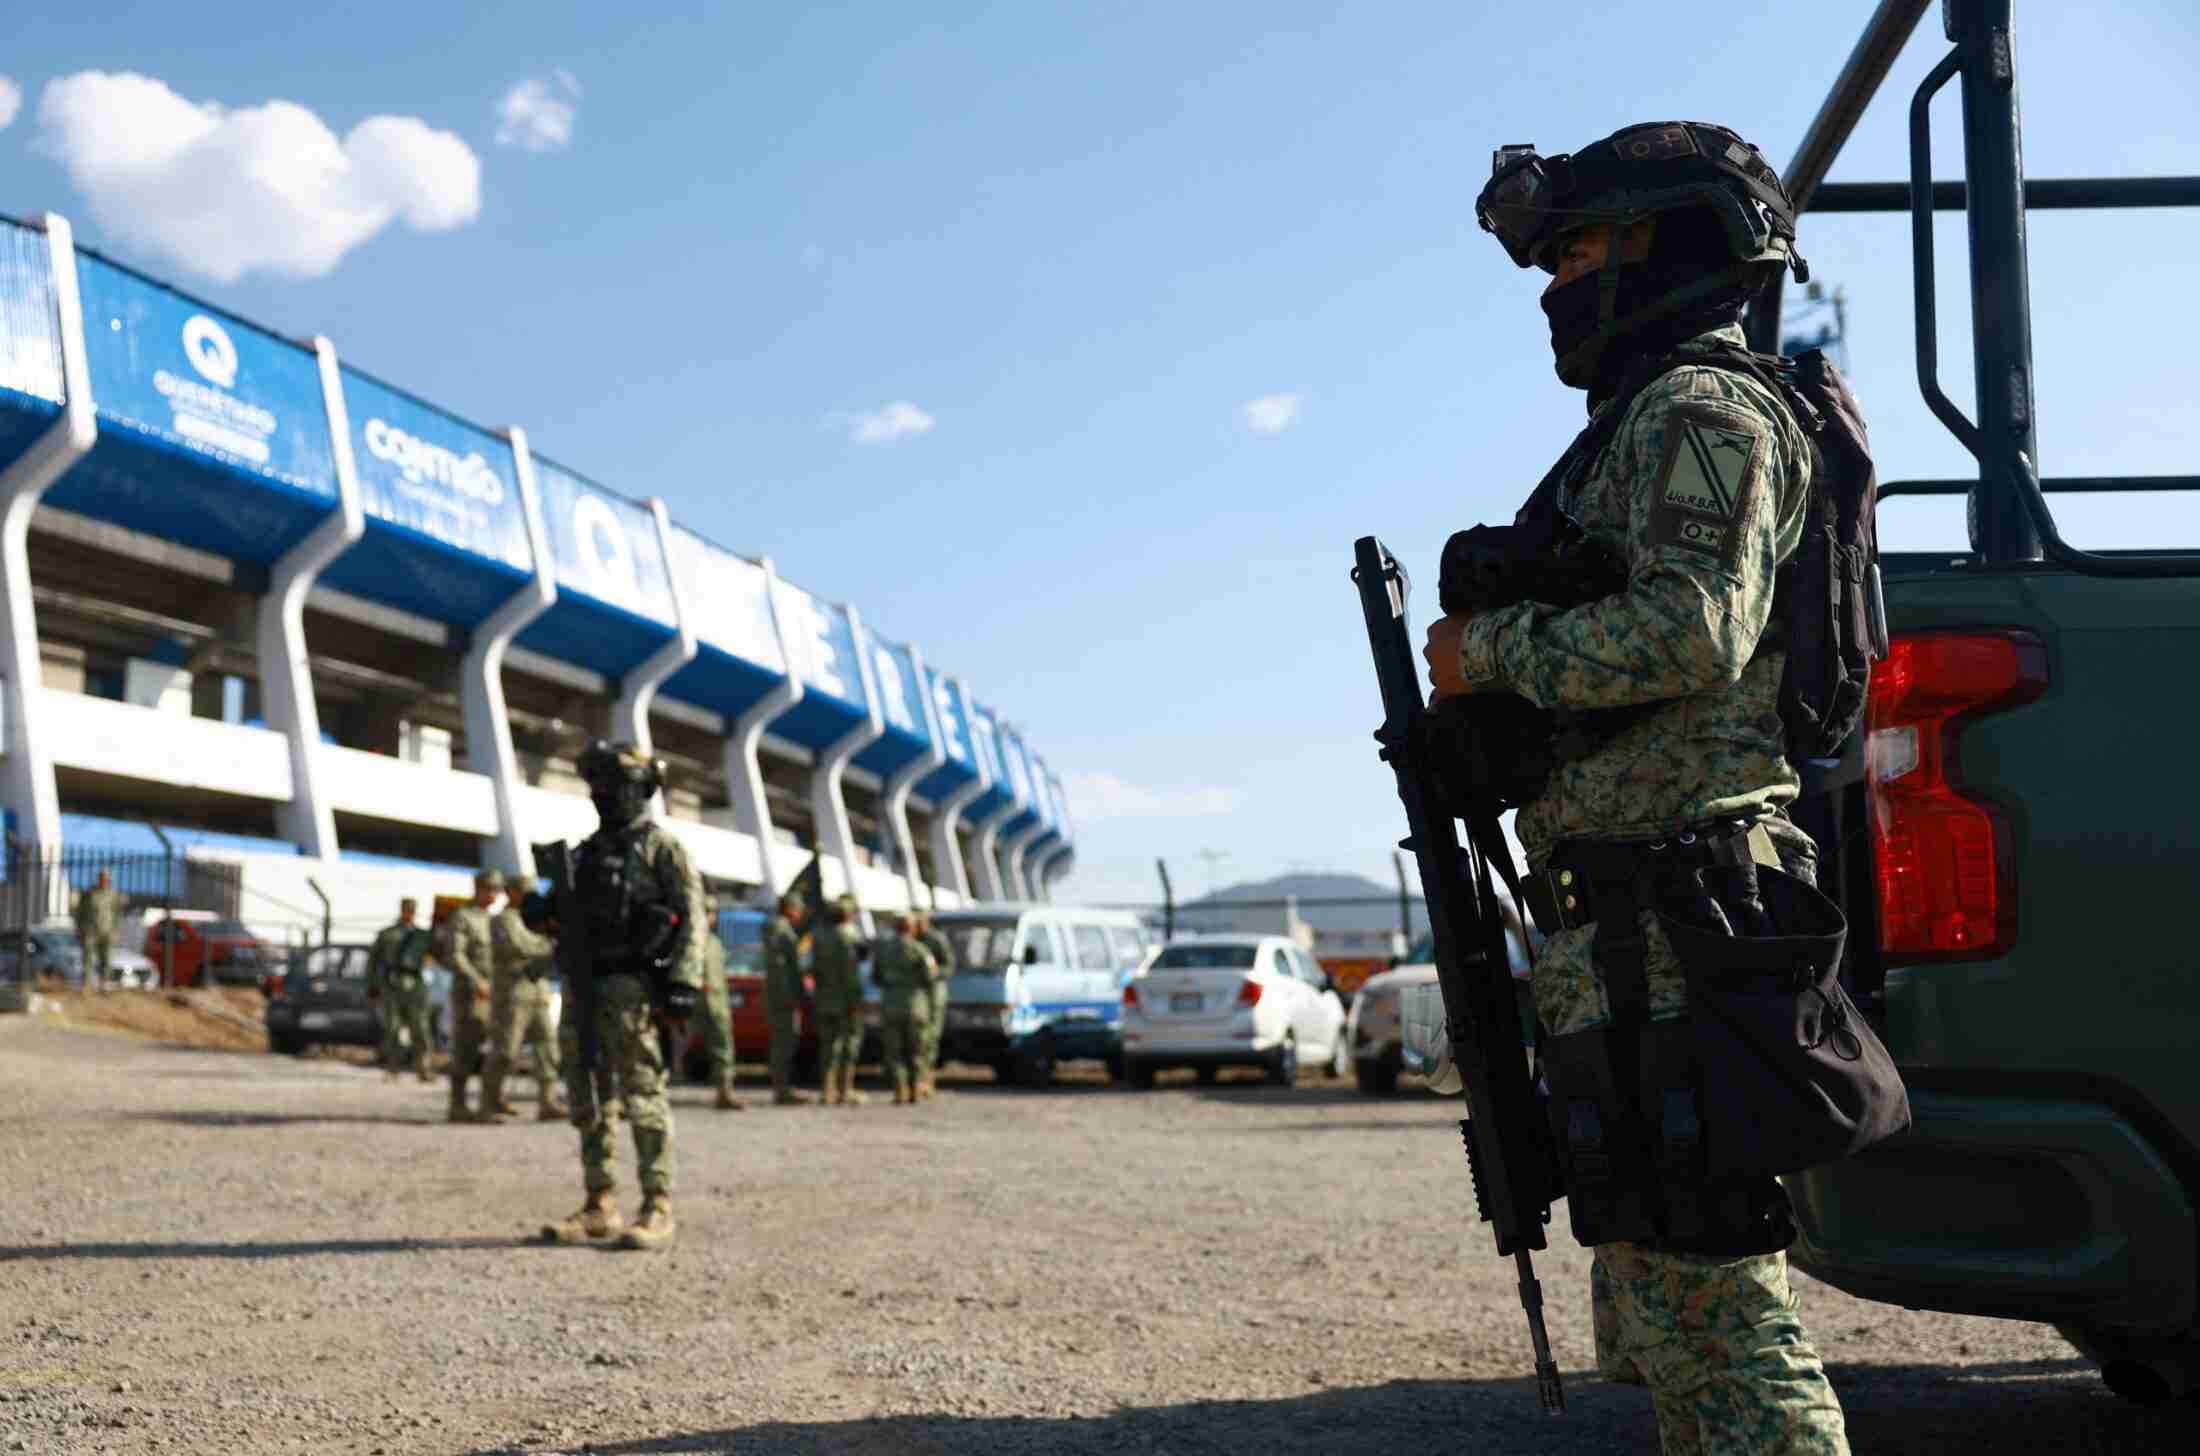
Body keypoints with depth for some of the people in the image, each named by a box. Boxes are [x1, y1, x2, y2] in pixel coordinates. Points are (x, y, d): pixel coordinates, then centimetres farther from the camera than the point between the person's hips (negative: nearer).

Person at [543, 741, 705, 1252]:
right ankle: (598, 1206, 14)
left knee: (642, 1094, -9)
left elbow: (690, 916, -10)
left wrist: (685, 980, -19)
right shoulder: (589, 851, 19)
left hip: (630, 985, -8)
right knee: (586, 1099, 8)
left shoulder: (660, 846, -2)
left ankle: (658, 1210, -8)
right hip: (582, 985, 8)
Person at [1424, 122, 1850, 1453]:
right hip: (1629, 938, 11)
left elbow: (1691, 632, -21)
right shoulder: (1641, 427, 26)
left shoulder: (1700, 410, -5)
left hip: (1669, 937, -11)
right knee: (1660, 1295, 15)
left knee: (1706, 1295, -11)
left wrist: (1489, 652, -10)